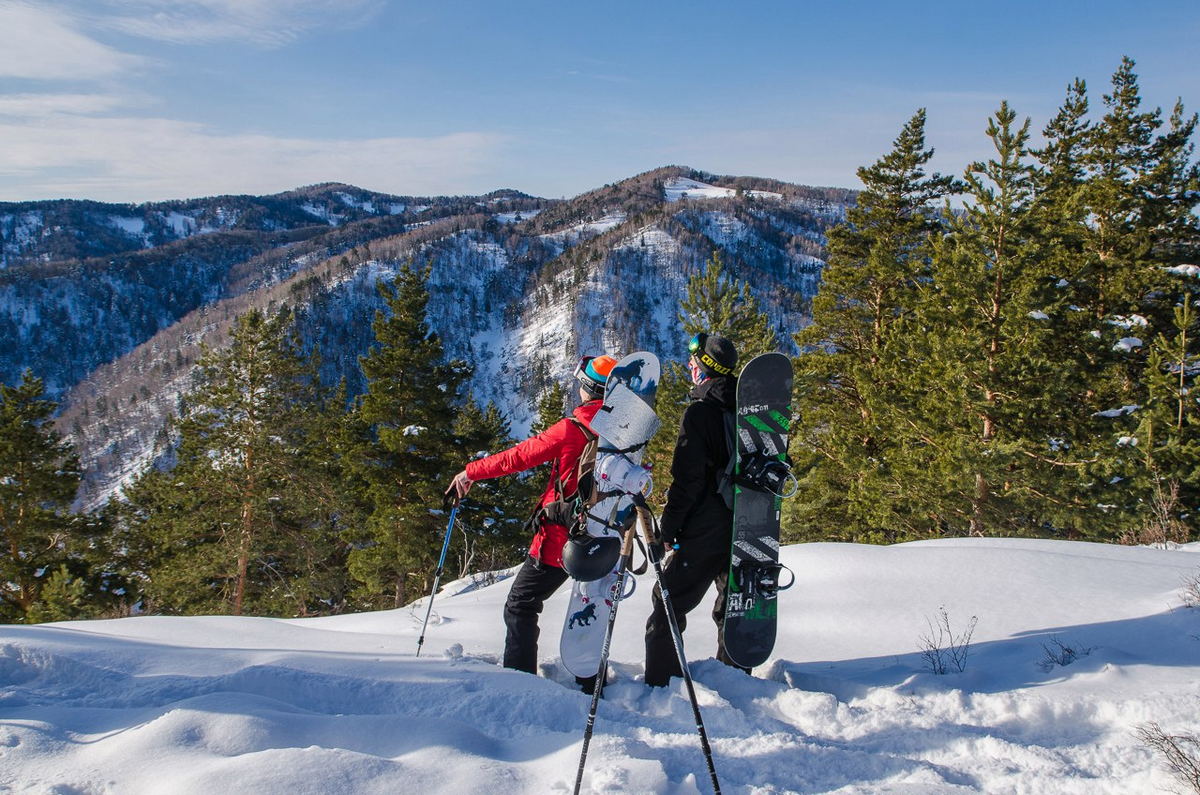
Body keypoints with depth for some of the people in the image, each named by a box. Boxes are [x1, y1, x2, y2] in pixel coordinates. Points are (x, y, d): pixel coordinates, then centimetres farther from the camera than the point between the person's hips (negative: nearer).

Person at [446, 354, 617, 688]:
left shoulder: (571, 429, -16)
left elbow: (518, 457, -9)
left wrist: (471, 472, 3)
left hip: (561, 536, -6)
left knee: (521, 607, 6)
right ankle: (592, 684, 26)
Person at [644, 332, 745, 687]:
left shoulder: (700, 412, -12)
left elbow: (686, 479, -16)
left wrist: (668, 528, -7)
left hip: (704, 531, -7)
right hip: (746, 532, 7)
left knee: (668, 608, 0)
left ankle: (660, 688, -2)